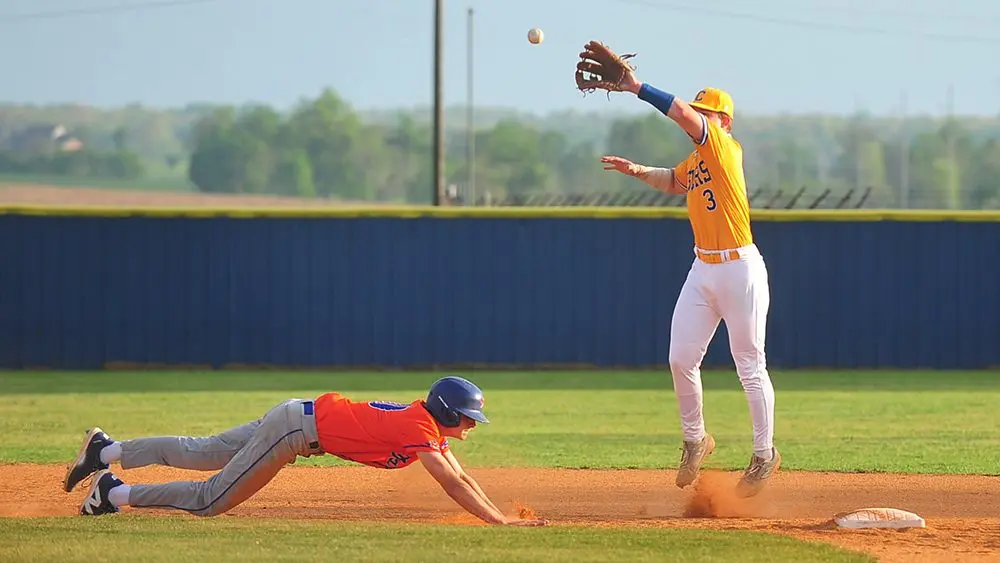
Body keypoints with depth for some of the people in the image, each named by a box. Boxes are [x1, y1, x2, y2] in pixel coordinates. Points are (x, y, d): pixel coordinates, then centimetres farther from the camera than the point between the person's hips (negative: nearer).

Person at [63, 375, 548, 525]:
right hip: (299, 425, -9)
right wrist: (502, 523, -31)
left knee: (203, 454, 18)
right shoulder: (419, 429, -21)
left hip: (302, 418, 9)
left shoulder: (431, 426, 6)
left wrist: (503, 514, 4)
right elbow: (451, 484, -30)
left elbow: (463, 478, 12)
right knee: (212, 500, -6)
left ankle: (107, 451, 23)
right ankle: (114, 492, 1)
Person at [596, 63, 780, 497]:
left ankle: (764, 453, 10)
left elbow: (681, 113, -23)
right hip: (702, 270, 8)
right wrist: (638, 171, 17)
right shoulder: (694, 161, 13)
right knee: (681, 359, 4)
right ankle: (695, 440, 21)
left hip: (739, 268, -8)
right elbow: (672, 182, 34)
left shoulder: (726, 147, -11)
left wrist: (635, 87, -23)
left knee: (750, 365, 0)